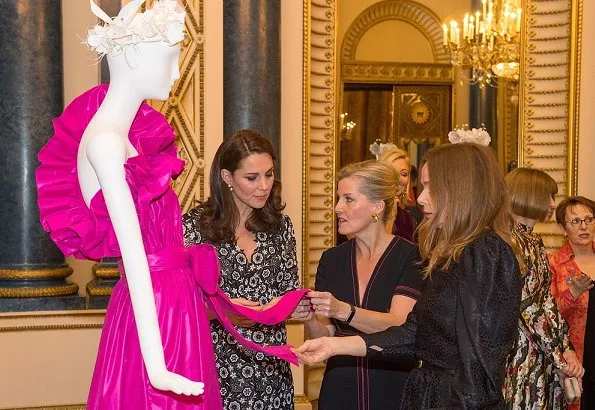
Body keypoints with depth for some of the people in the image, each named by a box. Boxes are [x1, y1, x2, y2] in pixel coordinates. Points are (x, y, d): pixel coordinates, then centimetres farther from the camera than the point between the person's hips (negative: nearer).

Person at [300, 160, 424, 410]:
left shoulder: (409, 256, -9)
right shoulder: (331, 260, 3)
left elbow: (399, 325, -20)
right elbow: (325, 336, 2)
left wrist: (343, 311, -32)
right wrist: (309, 318, -18)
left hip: (393, 390, -4)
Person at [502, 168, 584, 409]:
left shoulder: (533, 241, 12)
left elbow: (546, 299, 10)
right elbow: (526, 305, -18)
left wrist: (566, 348, 2)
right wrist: (558, 356, -12)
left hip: (543, 354, 8)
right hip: (520, 352, -8)